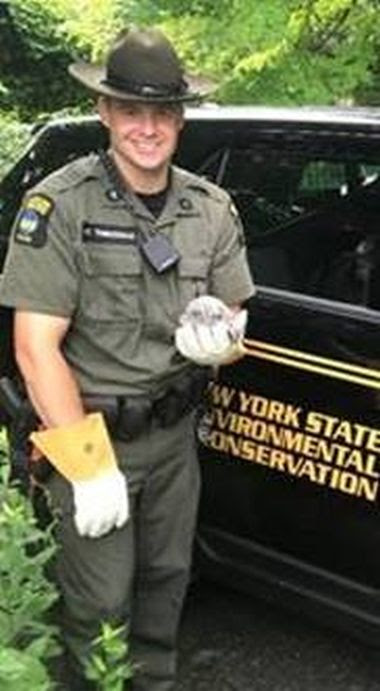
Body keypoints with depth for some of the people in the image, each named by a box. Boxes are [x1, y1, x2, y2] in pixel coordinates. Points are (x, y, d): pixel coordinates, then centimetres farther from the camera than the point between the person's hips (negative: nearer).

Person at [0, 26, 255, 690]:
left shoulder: (211, 208, 1)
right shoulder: (60, 206, -16)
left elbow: (233, 314, 11)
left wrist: (221, 339, -16)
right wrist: (89, 467, -21)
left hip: (175, 432, 5)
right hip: (91, 431, -5)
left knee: (167, 578, 20)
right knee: (100, 602, 3)